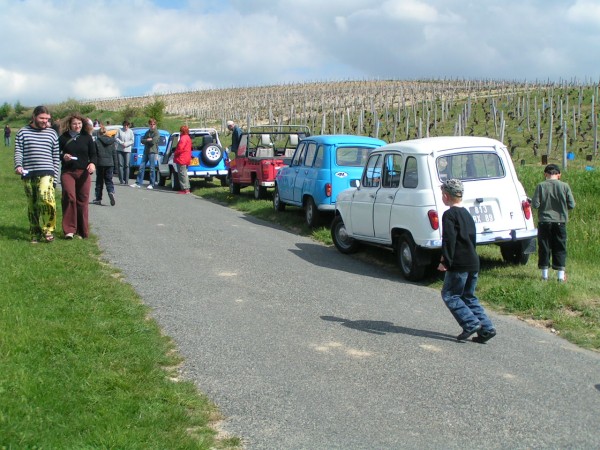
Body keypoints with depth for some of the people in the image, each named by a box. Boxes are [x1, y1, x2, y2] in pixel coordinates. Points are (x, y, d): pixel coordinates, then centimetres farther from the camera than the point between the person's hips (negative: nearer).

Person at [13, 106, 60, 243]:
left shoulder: (52, 134, 12)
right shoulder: (23, 132, 11)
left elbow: (56, 157, 11)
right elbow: (18, 151, 3)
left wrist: (55, 177, 6)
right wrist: (18, 166, -16)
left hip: (46, 173, -1)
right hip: (28, 175, 1)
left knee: (45, 198, -24)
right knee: (32, 206, 5)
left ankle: (47, 229, -10)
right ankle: (35, 234, 15)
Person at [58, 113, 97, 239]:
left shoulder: (87, 137, 7)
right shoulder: (63, 138, 5)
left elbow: (93, 154, 10)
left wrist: (92, 163, -11)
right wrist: (63, 157, -11)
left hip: (83, 173, 1)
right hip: (67, 172, -1)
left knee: (82, 201, 3)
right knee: (69, 197, -17)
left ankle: (82, 231, 13)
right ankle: (69, 230, -12)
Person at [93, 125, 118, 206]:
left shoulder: (97, 141, -6)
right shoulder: (111, 141, 4)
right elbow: (114, 153, 6)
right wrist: (115, 164, 11)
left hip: (100, 163, -2)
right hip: (110, 163, 2)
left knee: (99, 181, 8)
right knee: (109, 180, 8)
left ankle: (98, 198, 12)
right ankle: (111, 192, -19)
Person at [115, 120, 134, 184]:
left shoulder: (130, 131, 3)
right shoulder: (120, 130, 4)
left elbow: (132, 141, 2)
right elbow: (116, 138, 2)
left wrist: (126, 144, -12)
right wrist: (121, 143, -11)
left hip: (127, 150, 0)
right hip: (120, 150, 1)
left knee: (126, 165, -2)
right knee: (120, 165, -3)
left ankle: (126, 180, 3)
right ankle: (121, 179, 0)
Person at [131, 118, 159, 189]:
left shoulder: (157, 133, -3)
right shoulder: (147, 132, 17)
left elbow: (153, 141, -18)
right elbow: (142, 140, 8)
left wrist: (146, 140, -3)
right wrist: (148, 140, -9)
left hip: (153, 152, -6)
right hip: (146, 151, 6)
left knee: (152, 169, -4)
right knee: (141, 167, 4)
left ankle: (151, 184, 3)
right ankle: (138, 183, 8)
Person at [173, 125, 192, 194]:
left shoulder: (183, 138, -16)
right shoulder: (188, 138, 17)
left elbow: (180, 148, -23)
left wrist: (175, 154, -7)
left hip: (181, 159, -10)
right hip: (186, 159, 11)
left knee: (182, 174, -8)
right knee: (184, 174, 16)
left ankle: (185, 189, -11)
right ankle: (187, 188, 19)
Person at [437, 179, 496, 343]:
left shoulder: (449, 214, -10)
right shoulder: (467, 214, 17)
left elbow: (449, 240, -20)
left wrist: (445, 261, -17)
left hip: (459, 264, -9)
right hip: (473, 262, 9)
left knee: (449, 295, 3)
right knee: (469, 296, 16)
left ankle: (471, 324, -7)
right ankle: (486, 328, 7)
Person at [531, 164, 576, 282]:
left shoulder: (541, 186, -8)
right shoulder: (565, 186, -5)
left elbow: (535, 204, -10)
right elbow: (572, 205, -2)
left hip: (544, 221, -1)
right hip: (560, 221, 1)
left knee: (544, 248, 8)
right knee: (560, 248, 9)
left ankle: (544, 274, 11)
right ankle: (561, 274, 9)